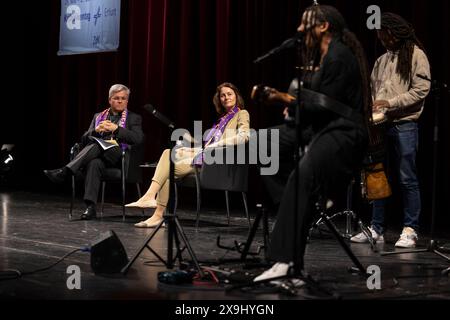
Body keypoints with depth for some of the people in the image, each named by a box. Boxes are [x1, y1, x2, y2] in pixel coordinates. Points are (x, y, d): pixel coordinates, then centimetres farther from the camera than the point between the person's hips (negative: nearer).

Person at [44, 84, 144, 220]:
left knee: (96, 145, -35)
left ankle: (64, 172, -45)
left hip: (119, 156, -2)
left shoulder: (134, 118, 17)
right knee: (94, 163, -38)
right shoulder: (98, 117, 26)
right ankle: (90, 207, -48)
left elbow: (138, 139, -2)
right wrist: (96, 130, -5)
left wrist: (116, 129, -12)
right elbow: (84, 139, 16)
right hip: (97, 153, 2)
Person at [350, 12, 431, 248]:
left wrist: (390, 103, -15)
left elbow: (421, 90, -10)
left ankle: (410, 231, 2)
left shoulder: (416, 55, -1)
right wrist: (371, 107, 0)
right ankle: (376, 229, 12)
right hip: (381, 124, 6)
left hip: (404, 125, -6)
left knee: (407, 180, -3)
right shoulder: (382, 61, 18)